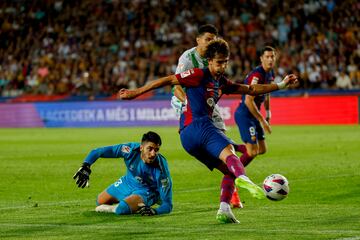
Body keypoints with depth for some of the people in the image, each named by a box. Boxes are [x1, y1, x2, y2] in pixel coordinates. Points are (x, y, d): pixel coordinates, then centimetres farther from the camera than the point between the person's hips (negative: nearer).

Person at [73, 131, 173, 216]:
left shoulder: (161, 169, -36)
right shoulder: (131, 150, -31)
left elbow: (167, 205, -32)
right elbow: (99, 151, -23)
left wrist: (155, 211, -53)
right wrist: (85, 166, -39)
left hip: (145, 192, -5)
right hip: (128, 182, 5)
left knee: (122, 208, -34)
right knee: (100, 201, 24)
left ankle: (111, 209, 2)